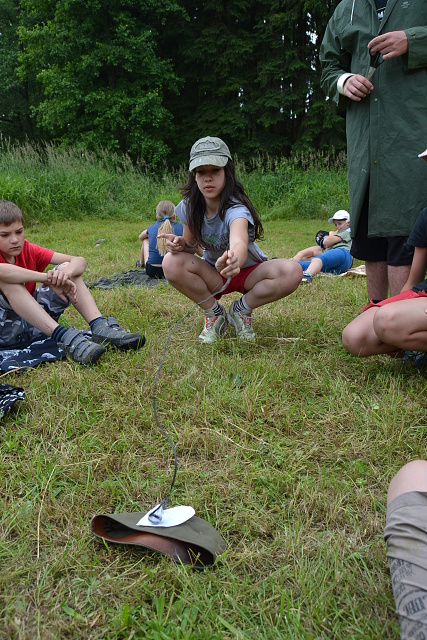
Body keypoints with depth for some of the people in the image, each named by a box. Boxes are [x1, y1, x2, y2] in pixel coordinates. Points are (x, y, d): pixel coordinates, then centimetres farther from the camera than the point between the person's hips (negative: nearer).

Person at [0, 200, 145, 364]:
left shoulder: (29, 250, 3)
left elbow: (79, 261, -6)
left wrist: (67, 271, -29)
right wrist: (48, 278, -36)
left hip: (34, 322, 5)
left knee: (66, 267, -7)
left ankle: (100, 327, -26)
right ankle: (63, 336, -41)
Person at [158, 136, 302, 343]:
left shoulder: (235, 208, -30)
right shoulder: (189, 207, -13)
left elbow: (240, 242, -52)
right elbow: (192, 245, 0)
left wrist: (235, 259, -78)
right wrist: (182, 244, -26)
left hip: (249, 271, -3)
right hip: (213, 274, 3)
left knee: (292, 272, -34)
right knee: (171, 262, -28)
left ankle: (241, 309, -7)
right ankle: (214, 312, -5)